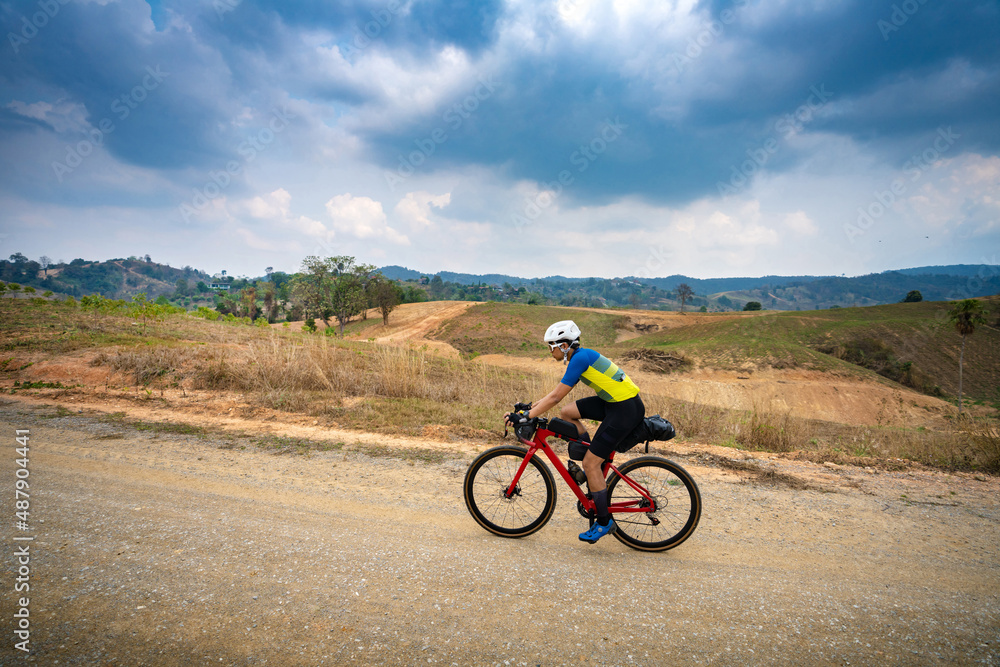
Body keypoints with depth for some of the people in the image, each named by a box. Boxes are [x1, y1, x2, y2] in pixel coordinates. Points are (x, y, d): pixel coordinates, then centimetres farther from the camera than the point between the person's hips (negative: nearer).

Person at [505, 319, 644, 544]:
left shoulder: (580, 358, -17)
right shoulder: (581, 357, 12)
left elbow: (555, 397, -20)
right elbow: (557, 393, 17)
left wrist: (526, 416, -17)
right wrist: (530, 406, 13)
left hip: (626, 409, -10)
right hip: (613, 402, 10)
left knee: (590, 463, -5)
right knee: (566, 412, 8)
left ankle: (604, 522, 10)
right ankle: (593, 470, 16)